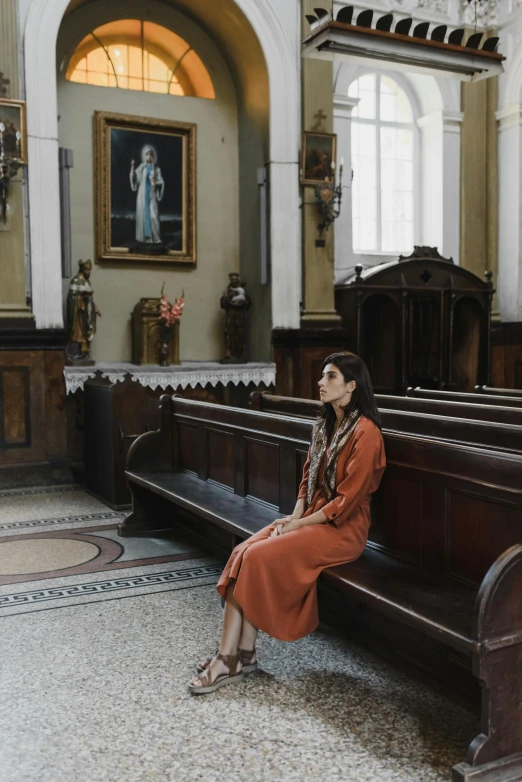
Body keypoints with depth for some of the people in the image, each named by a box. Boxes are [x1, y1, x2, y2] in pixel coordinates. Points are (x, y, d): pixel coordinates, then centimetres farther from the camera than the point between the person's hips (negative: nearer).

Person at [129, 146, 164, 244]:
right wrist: (132, 168, -15)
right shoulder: (141, 167, 5)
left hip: (152, 194, -1)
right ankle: (144, 236, 5)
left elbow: (161, 182, 1)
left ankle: (156, 237, -8)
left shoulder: (156, 168, 4)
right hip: (142, 194, 1)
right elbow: (134, 178, -2)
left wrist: (155, 183, -19)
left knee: (153, 214, -9)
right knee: (143, 213, 0)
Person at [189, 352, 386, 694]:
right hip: (311, 517, 8)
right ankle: (230, 655, -14)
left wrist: (300, 523, -15)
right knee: (242, 553, -13)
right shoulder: (325, 425, 12)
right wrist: (294, 515, 0)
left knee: (260, 557, -22)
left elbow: (347, 501, -18)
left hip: (343, 528, -8)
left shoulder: (365, 433, -16)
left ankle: (242, 654, -5)